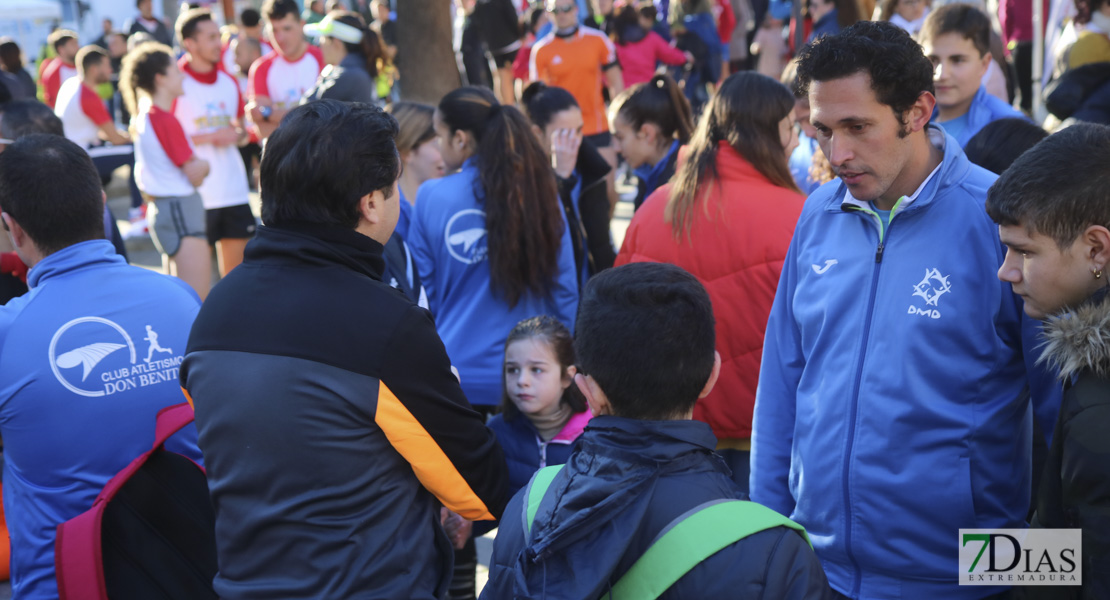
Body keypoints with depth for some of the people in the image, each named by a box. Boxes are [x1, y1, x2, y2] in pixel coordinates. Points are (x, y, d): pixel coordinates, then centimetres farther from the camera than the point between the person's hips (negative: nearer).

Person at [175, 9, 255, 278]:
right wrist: (211, 137, -15)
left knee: (237, 270, 9)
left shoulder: (229, 82, 11)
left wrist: (238, 134, -3)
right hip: (195, 193, -5)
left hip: (234, 191, 5)